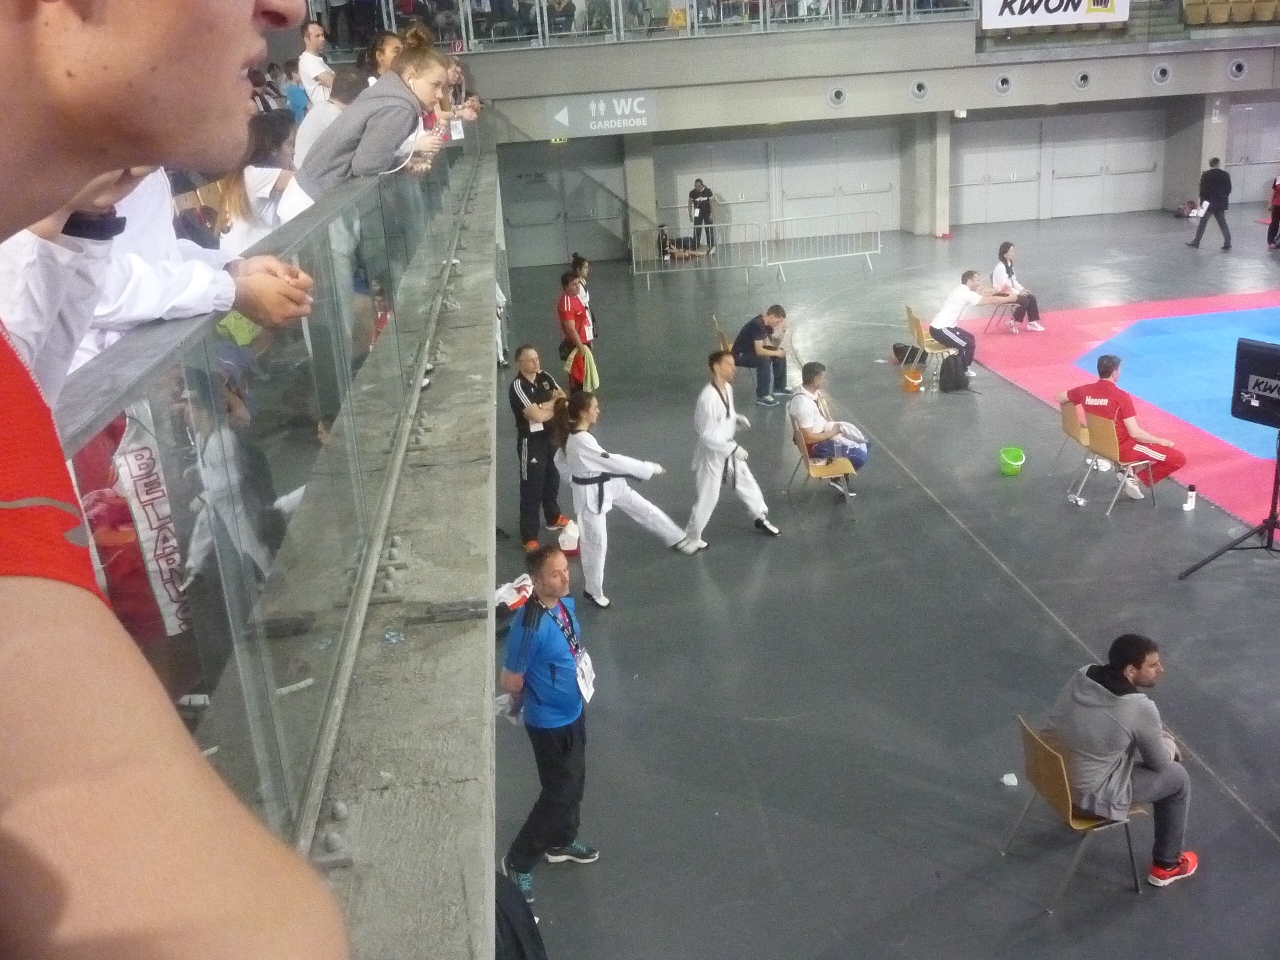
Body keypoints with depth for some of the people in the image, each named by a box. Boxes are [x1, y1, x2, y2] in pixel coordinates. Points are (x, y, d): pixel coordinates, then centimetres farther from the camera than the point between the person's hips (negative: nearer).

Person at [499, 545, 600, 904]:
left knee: (574, 783, 24)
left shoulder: (566, 602, -7)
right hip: (550, 722, -8)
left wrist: (584, 672, 5)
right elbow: (510, 682, -21)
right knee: (560, 793, 6)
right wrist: (535, 695, -4)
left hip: (574, 711, 8)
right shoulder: (529, 627, -33)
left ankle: (561, 843, 49)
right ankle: (517, 861, 26)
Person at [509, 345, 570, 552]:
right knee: (531, 489, -3)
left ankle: (553, 518, 48)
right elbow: (536, 415, -29)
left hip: (552, 436, 8)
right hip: (531, 441, -8)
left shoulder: (545, 377, 1)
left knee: (552, 479, 26)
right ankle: (529, 537, 5)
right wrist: (555, 406, -11)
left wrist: (544, 405, -18)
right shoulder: (517, 387, -23)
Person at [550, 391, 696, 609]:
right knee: (595, 543, 8)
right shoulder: (581, 442, -33)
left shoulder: (571, 436, -4)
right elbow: (613, 461, -30)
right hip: (592, 495, -9)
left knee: (646, 511, 15)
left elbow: (560, 461, 11)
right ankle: (593, 591, 28)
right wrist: (650, 468, -22)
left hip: (608, 485, 9)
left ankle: (679, 540, 32)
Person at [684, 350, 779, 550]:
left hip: (727, 450, 8)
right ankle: (690, 539, 20)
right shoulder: (708, 397, -31)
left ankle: (760, 518, 45)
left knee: (747, 483, 22)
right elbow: (707, 435, -29)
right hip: (712, 454, -8)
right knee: (708, 498, 2)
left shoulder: (727, 388, -3)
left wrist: (738, 418, -5)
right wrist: (733, 448, -25)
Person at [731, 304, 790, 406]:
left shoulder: (767, 323, 0)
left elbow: (775, 344, 8)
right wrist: (777, 353, -20)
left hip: (753, 350, 10)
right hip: (740, 355, -10)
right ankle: (762, 396, -26)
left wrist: (782, 331, -9)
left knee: (780, 353, 7)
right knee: (764, 359, -33)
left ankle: (779, 387, 17)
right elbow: (759, 351, -32)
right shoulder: (757, 325, -28)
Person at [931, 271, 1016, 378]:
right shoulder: (965, 294, -18)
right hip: (940, 329, -10)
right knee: (969, 345, -11)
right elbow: (990, 300, -14)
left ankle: (962, 369, 26)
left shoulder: (963, 291, 12)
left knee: (970, 338, 19)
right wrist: (1009, 299, -2)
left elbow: (983, 296, 19)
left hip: (942, 326, 10)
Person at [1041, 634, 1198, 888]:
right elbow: (1160, 763, -7)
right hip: (1088, 793, -6)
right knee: (1178, 778, 13)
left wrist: (1157, 735, 16)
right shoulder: (1140, 709, -25)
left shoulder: (1082, 675, -7)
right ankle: (1167, 865, 30)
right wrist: (1169, 743, 13)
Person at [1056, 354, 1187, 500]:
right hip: (1121, 448, -8)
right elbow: (1135, 433, -25)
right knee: (1179, 459, -5)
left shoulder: (1085, 391, -7)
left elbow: (1059, 398, 12)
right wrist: (1161, 441, -9)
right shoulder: (1121, 397, -24)